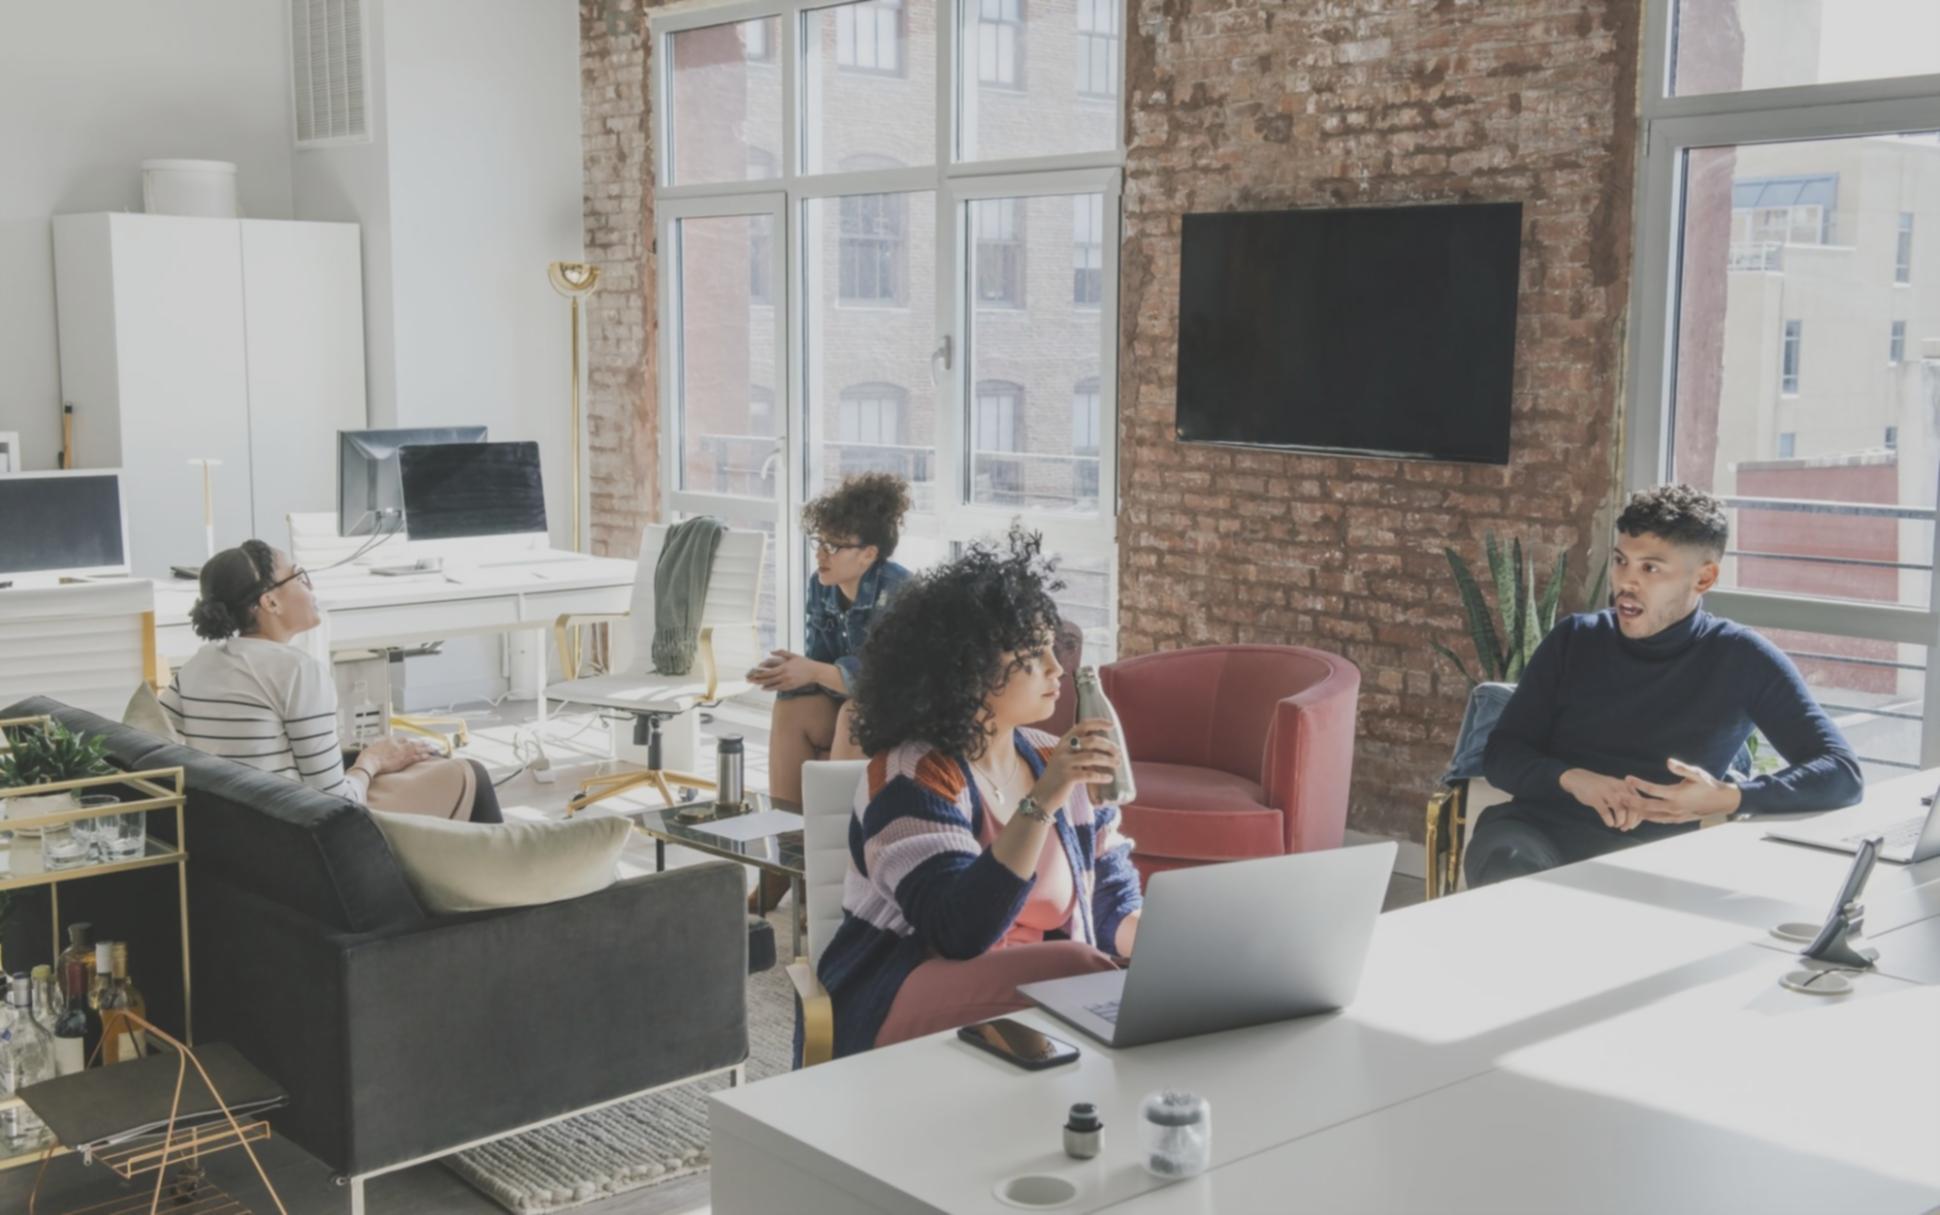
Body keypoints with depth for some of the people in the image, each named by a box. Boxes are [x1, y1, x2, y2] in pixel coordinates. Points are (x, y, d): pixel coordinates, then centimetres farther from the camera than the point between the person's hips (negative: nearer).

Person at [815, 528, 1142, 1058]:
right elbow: (962, 933, -25)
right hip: (899, 1008, -6)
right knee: (1077, 973, -31)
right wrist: (1042, 802, -32)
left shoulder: (1054, 762, 8)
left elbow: (1115, 907, 11)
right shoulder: (911, 775, -13)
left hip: (1036, 986, 6)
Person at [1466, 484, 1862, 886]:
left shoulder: (1740, 660, 6)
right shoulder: (1574, 640, 13)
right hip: (1537, 833, 1)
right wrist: (1569, 777, -12)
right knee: (1509, 863, -36)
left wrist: (1730, 798, -15)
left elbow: (1841, 774, 2)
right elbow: (1502, 752, 11)